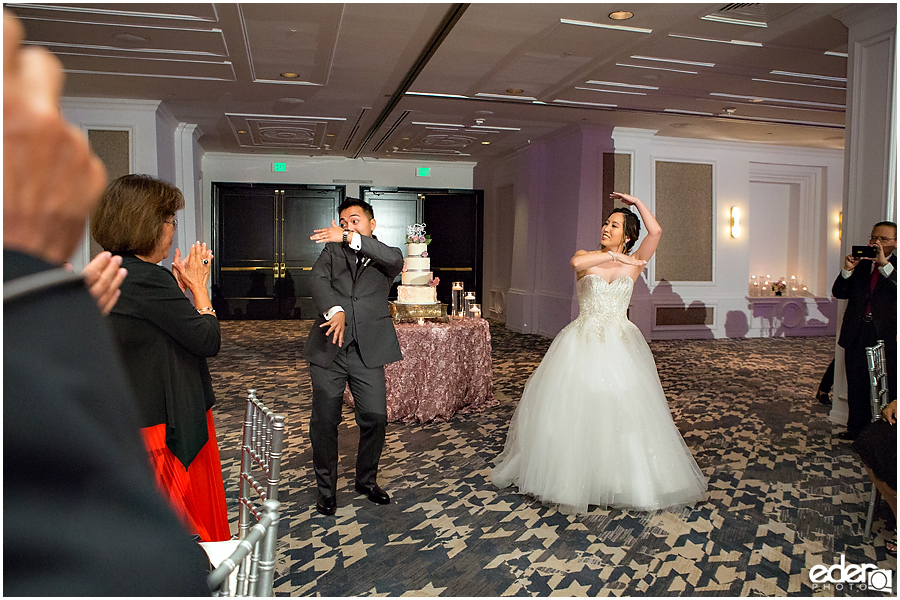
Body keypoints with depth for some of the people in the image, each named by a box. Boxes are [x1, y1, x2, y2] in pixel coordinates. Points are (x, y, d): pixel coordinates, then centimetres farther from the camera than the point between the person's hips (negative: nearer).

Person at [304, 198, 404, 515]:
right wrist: (334, 310, -27)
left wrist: (350, 237, -23)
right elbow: (318, 280, -7)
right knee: (324, 421, 5)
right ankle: (326, 489, 24)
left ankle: (366, 480, 27)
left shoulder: (384, 257, 11)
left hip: (368, 352, 0)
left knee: (375, 418, 3)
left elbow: (395, 260, -14)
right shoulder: (332, 251, 13)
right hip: (328, 349, 0)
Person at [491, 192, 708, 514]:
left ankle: (628, 479, 18)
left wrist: (636, 201, 3)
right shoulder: (586, 257, 5)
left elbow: (655, 231, -7)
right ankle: (573, 476, 15)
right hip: (582, 343, 0)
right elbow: (576, 262, -21)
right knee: (574, 410, 0)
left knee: (623, 411, 1)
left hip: (619, 346, 0)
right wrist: (614, 256, -15)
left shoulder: (633, 263, 7)